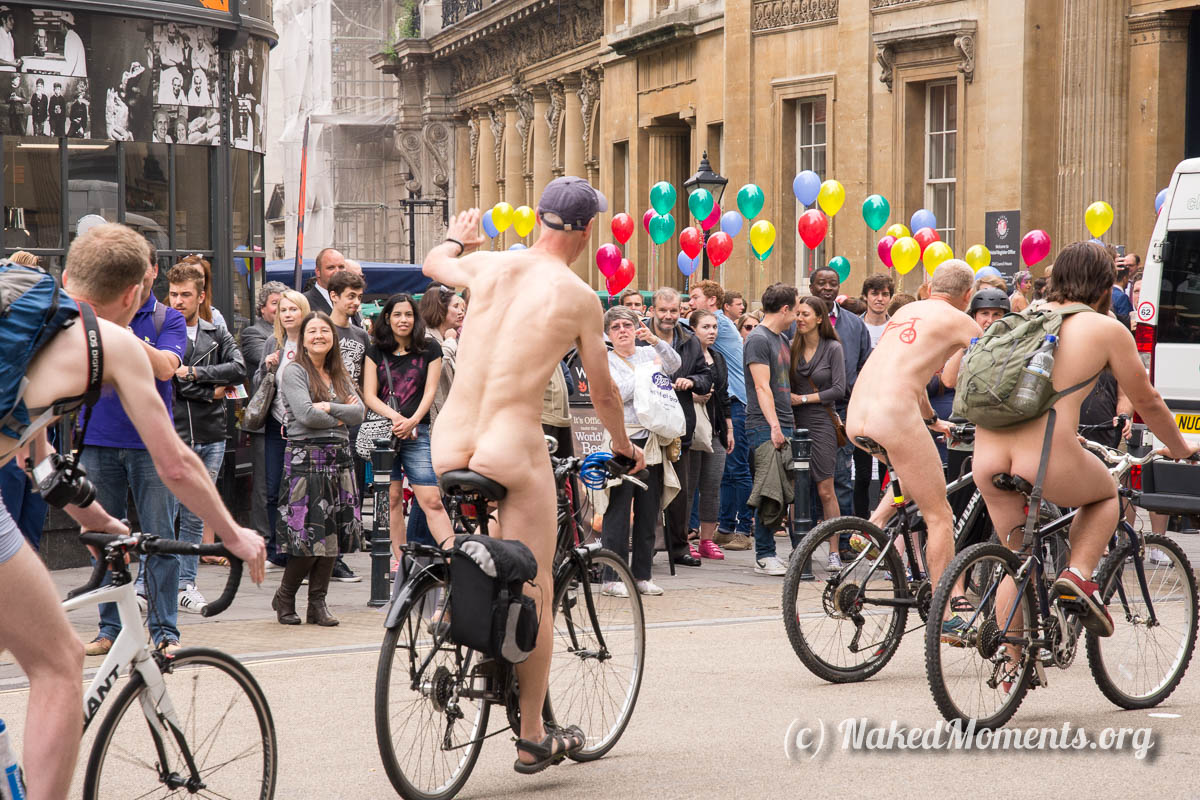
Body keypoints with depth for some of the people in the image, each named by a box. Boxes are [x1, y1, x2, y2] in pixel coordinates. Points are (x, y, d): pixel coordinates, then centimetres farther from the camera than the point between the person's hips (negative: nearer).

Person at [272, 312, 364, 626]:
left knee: (333, 535, 2)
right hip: (306, 456, -6)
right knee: (309, 535, -9)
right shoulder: (293, 371, -2)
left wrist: (328, 407, -10)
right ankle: (284, 598, 9)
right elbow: (306, 414, -14)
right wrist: (340, 417, -2)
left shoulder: (339, 375, 17)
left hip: (339, 457, 6)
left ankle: (318, 603, 9)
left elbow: (358, 413, 4)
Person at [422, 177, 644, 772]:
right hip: (514, 450, -4)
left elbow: (435, 264, 30)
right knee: (535, 594, 7)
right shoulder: (579, 298, -3)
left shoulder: (488, 265, 6)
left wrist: (458, 237, 53)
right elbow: (602, 393, 8)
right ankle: (532, 738, 13)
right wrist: (623, 447, 27)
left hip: (449, 445, 4)